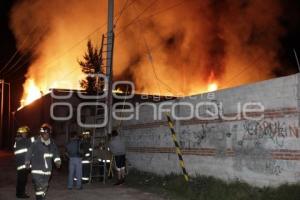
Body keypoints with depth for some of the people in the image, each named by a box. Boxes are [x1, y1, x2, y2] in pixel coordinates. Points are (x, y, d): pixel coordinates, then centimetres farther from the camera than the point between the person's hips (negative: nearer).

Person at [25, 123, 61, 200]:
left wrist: (58, 161, -2)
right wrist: (27, 162, -17)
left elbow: (55, 154, 13)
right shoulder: (35, 144, -10)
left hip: (47, 171, 5)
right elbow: (29, 153, -7)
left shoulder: (52, 144, 4)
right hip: (37, 171, -5)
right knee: (39, 188, -13)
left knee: (44, 188, 15)